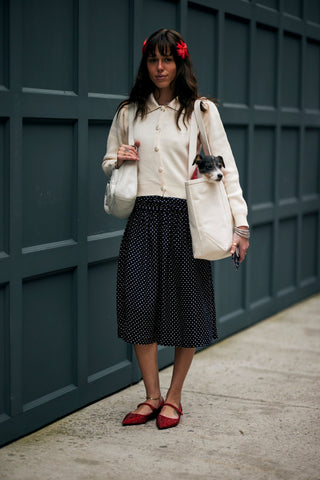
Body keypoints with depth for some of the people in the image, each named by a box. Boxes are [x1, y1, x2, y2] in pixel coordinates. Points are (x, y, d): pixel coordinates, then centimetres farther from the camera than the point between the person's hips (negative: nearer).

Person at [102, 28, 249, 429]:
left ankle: (173, 397, 18)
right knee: (140, 303, -5)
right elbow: (107, 163, 22)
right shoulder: (129, 113, 12)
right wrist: (119, 161, -2)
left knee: (186, 308, 2)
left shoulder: (202, 111, 4)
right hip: (143, 218, 2)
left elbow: (225, 168, -1)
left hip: (186, 217, -2)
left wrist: (239, 222, -10)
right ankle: (152, 395, 11)